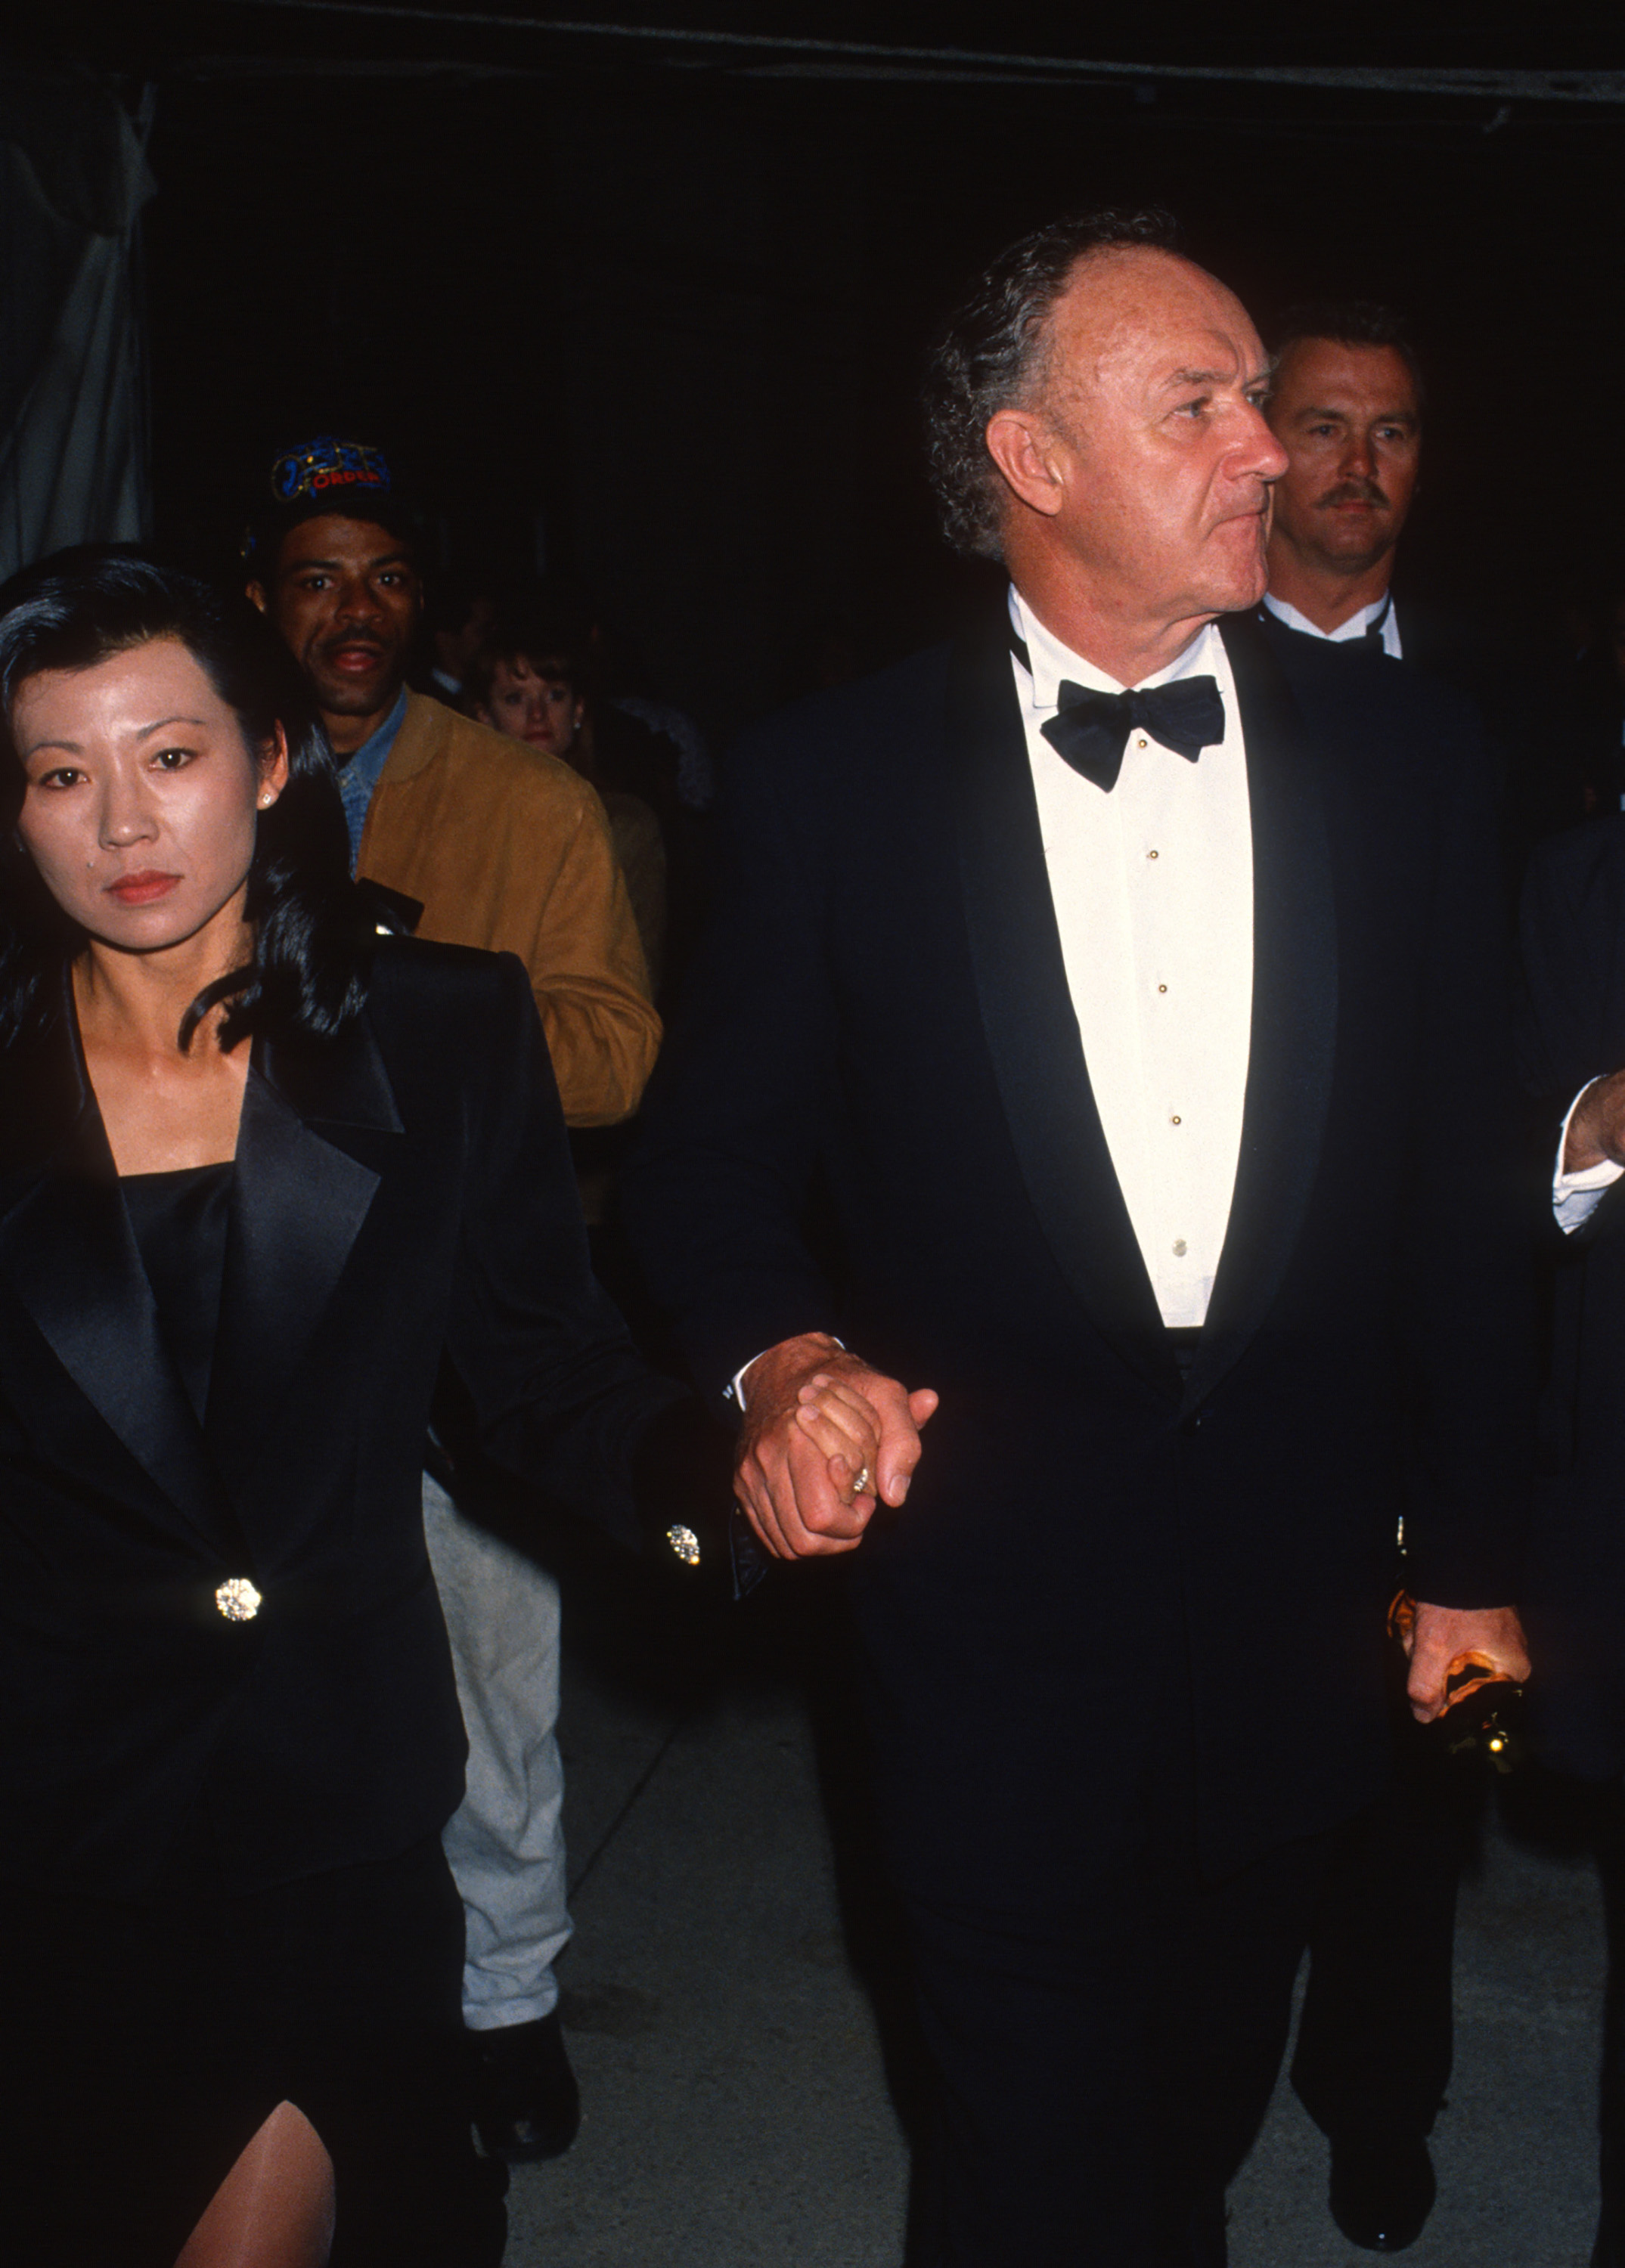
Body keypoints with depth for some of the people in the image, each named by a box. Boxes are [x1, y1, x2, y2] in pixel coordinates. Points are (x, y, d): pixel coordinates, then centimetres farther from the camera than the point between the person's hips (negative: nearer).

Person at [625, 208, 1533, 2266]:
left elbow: (1455, 1196, 3)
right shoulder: (836, 783, -7)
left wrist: (1471, 1563, 6)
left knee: (1204, 2100, 23)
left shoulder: (1396, 766, -1)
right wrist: (784, 1354, -23)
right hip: (994, 1593, -3)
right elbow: (714, 1148, -2)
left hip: (1301, 1595, 3)